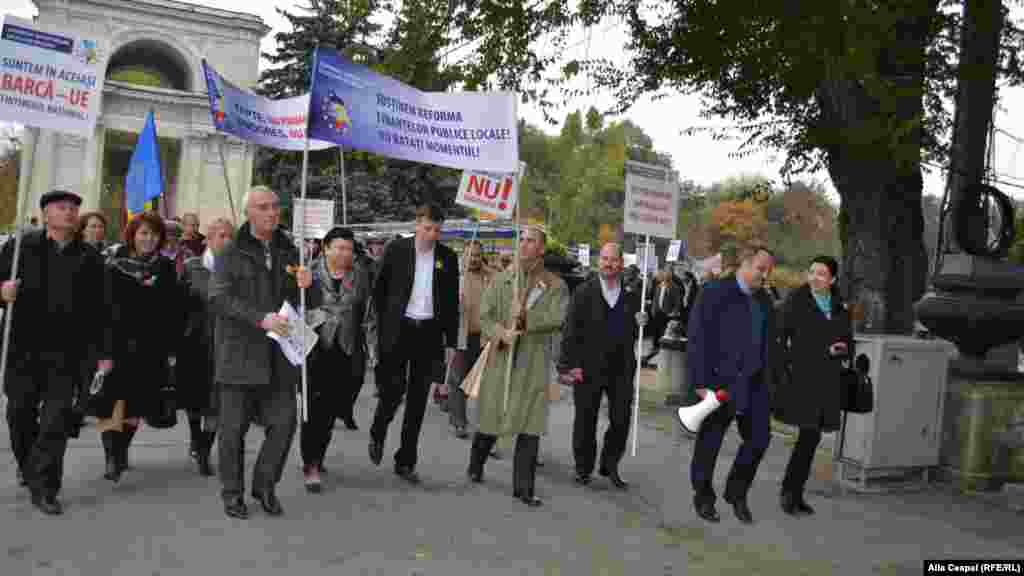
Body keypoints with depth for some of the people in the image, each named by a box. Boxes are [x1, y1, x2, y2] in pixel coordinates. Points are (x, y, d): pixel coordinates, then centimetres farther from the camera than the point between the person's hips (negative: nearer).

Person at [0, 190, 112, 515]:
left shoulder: (90, 258, 6)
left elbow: (101, 309, 7)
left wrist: (104, 352, 3)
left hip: (66, 353, 0)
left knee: (56, 419, -4)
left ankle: (43, 489, 3)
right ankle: (27, 463, 39)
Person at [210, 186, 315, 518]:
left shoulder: (290, 253, 13)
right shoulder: (232, 253, 0)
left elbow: (312, 304, 15)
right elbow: (219, 298, -12)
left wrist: (307, 286, -8)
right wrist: (260, 318, -23)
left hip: (279, 354, 4)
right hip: (239, 352, -3)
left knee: (284, 421, 1)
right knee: (234, 426, 5)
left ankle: (264, 485, 21)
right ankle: (233, 493, 21)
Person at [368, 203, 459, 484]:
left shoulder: (447, 257, 5)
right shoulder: (396, 249, 0)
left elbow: (452, 302, 9)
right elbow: (379, 289, 6)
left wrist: (451, 342, 5)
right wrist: (383, 327, 1)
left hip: (429, 332, 2)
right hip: (398, 331, -2)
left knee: (418, 398, 5)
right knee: (394, 389, -6)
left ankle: (405, 461, 16)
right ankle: (377, 434, 26)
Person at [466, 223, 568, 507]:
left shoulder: (556, 286, 2)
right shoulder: (501, 280, 6)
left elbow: (556, 319, -12)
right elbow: (484, 316, 1)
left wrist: (525, 317, -19)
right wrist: (500, 333, -17)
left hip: (534, 365, -1)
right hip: (500, 359, 1)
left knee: (530, 428, -2)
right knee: (490, 420, 12)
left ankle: (524, 488, 9)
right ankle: (475, 466, 40)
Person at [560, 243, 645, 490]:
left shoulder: (631, 296, 8)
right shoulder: (584, 292, -1)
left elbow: (635, 332, 18)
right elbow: (571, 330, -5)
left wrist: (641, 323, -5)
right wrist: (571, 364, -12)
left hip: (622, 368, 2)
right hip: (589, 367, -2)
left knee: (621, 419, 3)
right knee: (586, 420, 8)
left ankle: (610, 465, 24)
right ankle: (583, 468, 25)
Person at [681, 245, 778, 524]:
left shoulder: (765, 301, 12)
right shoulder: (715, 293, -8)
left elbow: (768, 342, 15)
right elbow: (697, 340, -12)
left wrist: (767, 380, 10)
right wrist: (700, 383, -15)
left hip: (754, 383, 6)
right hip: (719, 381, -6)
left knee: (759, 437, 2)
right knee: (710, 442, 6)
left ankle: (737, 493, 22)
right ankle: (703, 498, 23)